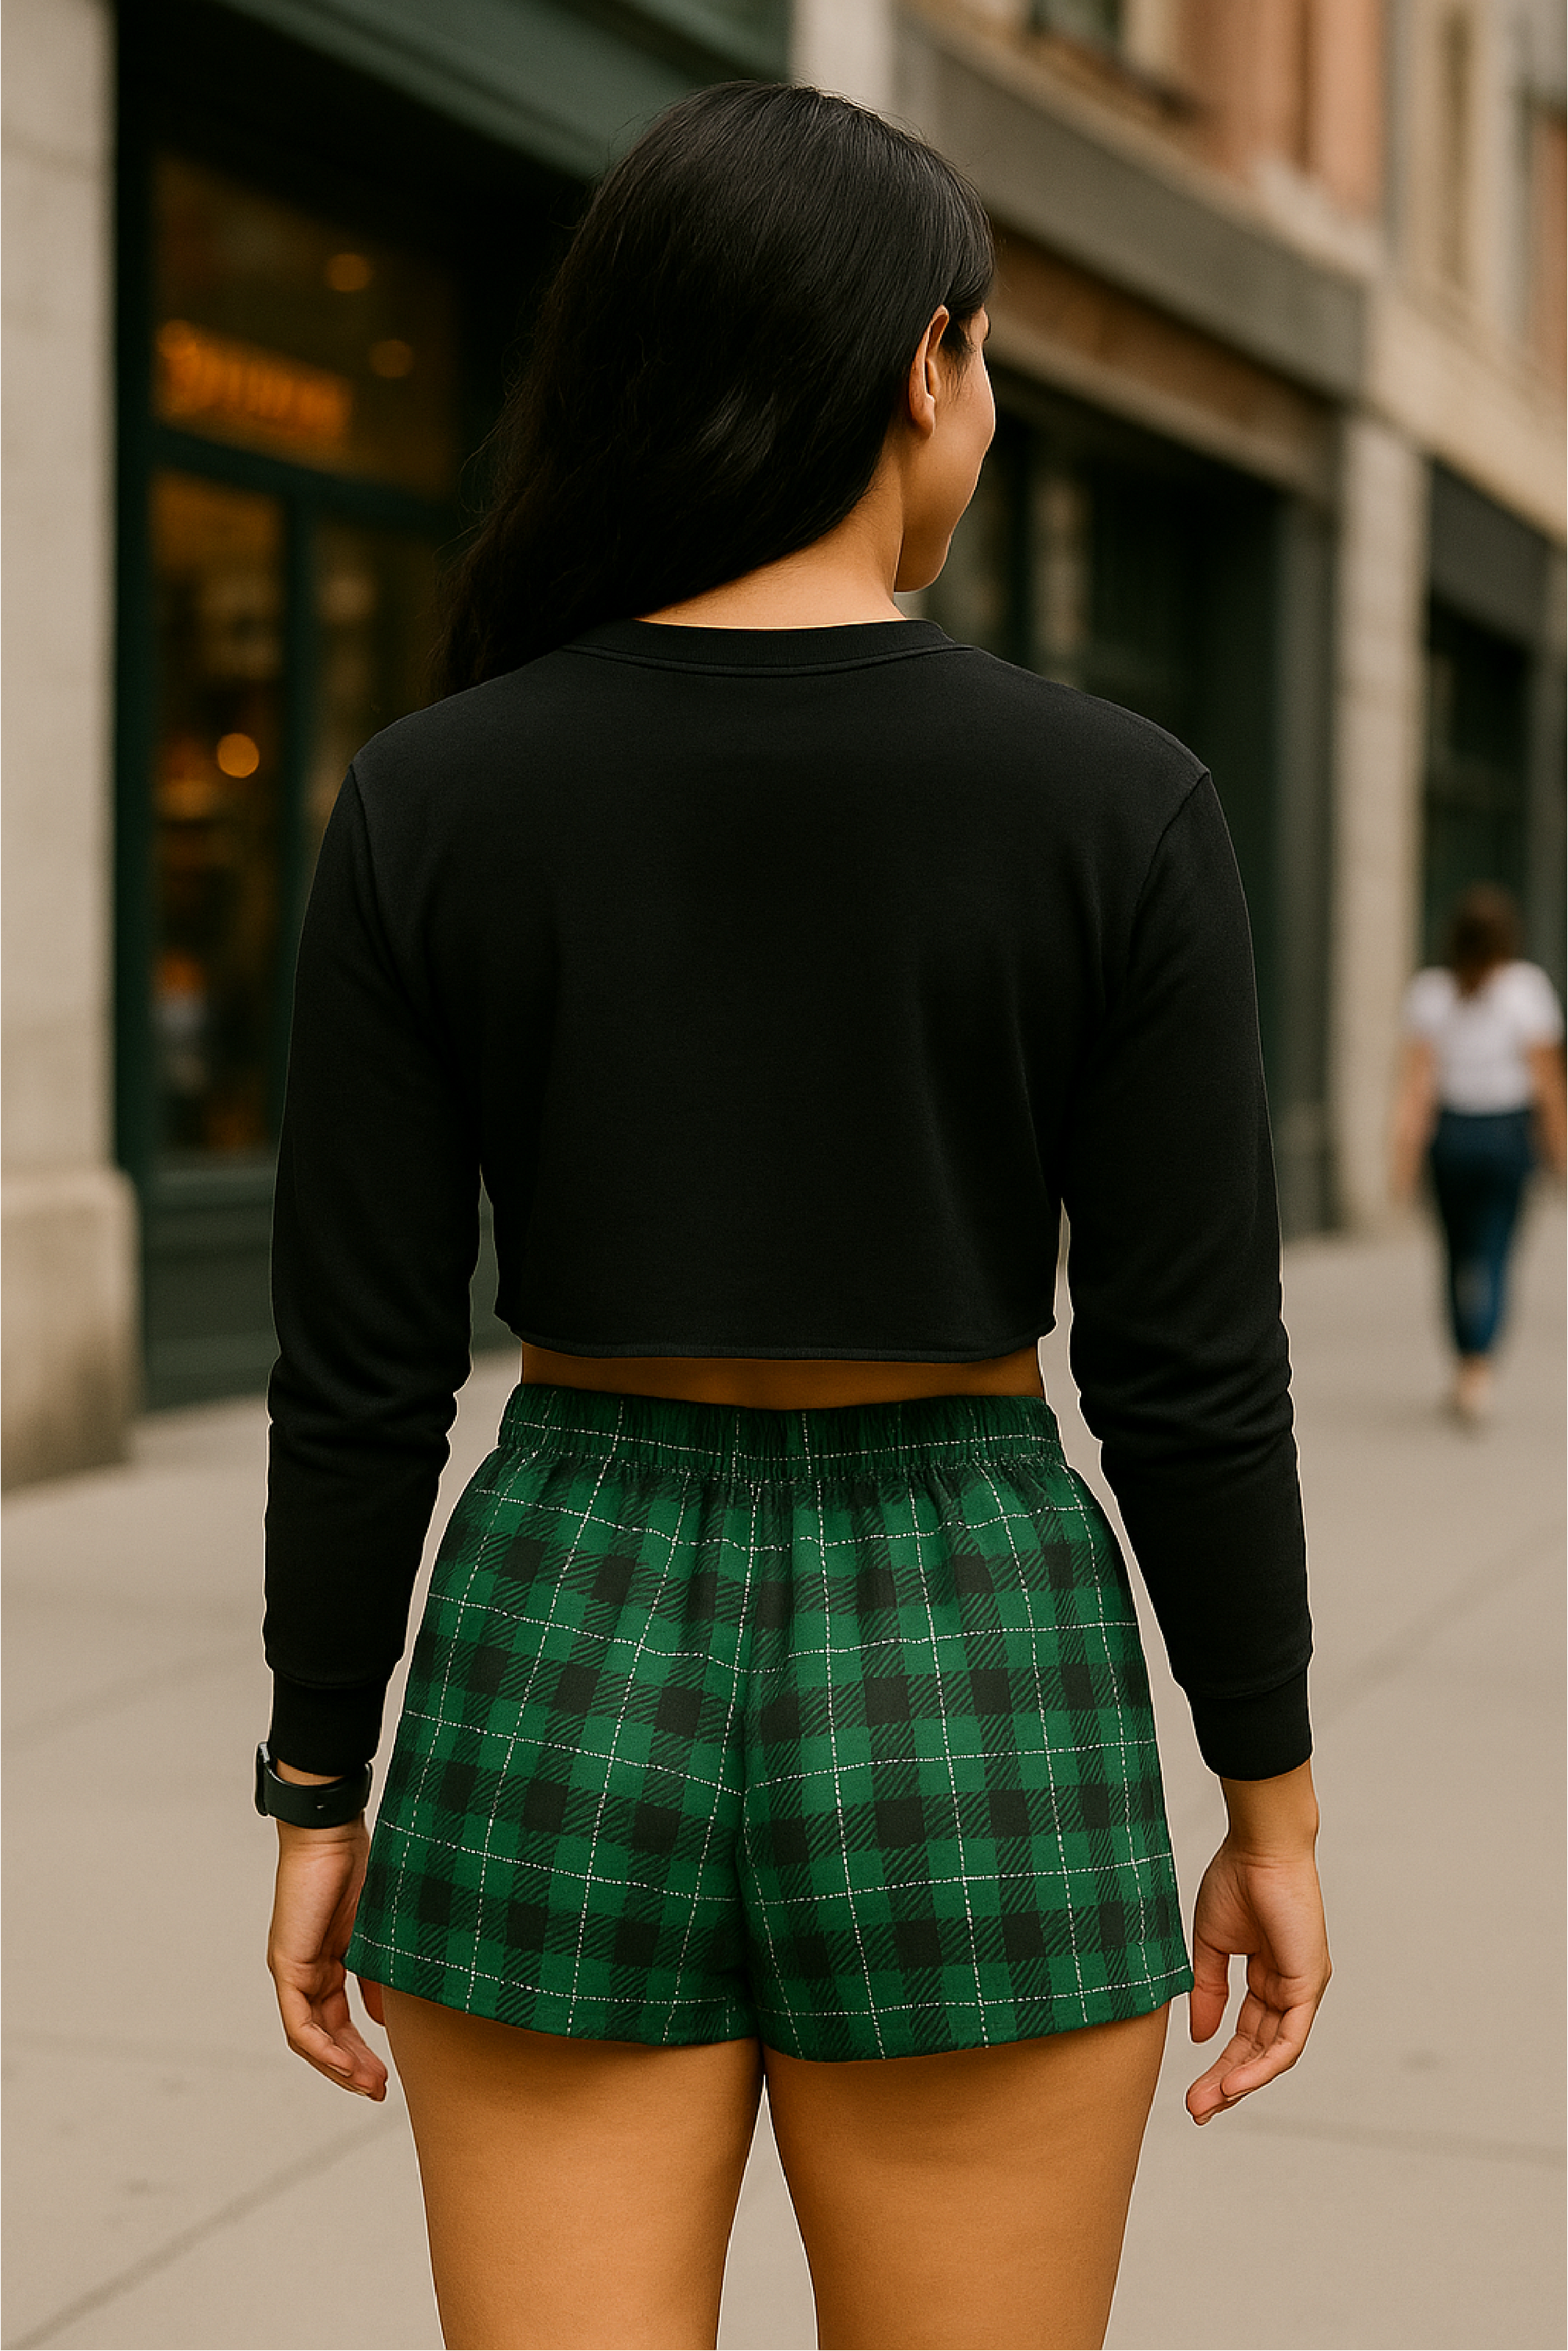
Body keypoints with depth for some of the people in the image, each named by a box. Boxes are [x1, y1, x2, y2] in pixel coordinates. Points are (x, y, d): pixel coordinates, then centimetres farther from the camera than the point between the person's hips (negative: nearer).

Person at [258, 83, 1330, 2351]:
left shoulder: (427, 799, -6)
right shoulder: (1115, 801, -10)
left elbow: (356, 1373, -4)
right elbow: (1190, 1372, -8)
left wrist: (320, 1802, 7)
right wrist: (1277, 1806, 4)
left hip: (567, 1685, 2)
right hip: (962, 1719, -1)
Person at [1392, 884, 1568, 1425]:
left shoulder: (1429, 991, -3)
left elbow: (1416, 1078, -7)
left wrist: (1406, 1153, -8)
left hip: (1448, 1132, 2)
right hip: (1507, 1132, -2)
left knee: (1459, 1255, 15)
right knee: (1493, 1257, -2)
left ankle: (1466, 1369, 24)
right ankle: (1479, 1370, -19)